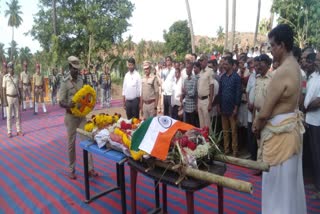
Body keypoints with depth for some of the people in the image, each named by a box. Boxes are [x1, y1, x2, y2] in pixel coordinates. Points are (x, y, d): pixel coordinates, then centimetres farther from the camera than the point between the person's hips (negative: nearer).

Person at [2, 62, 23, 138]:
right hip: (9, 98, -3)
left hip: (16, 98, 3)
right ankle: (9, 132, 9)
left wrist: (20, 99, 6)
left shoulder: (17, 77, 4)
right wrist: (5, 101, -11)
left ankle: (19, 131, 14)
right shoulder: (5, 77, -7)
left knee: (18, 115, 6)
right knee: (9, 115, 1)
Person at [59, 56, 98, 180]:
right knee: (71, 143, 6)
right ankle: (72, 169, 21)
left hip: (82, 115, 5)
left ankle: (90, 168, 13)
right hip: (71, 116, -5)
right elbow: (61, 102, -14)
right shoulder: (65, 83, -11)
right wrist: (69, 105, -33)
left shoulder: (81, 81, 6)